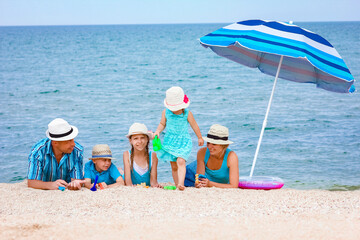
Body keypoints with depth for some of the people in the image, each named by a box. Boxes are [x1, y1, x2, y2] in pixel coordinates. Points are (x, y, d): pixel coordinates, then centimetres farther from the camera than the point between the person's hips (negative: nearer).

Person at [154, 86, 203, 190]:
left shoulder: (187, 114, -9)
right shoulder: (166, 112, -4)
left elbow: (194, 126, 4)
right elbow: (162, 124, 11)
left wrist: (200, 138, 14)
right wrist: (158, 131, -8)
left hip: (184, 142, -3)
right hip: (170, 142, 3)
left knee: (181, 161, -23)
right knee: (174, 166, 7)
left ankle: (181, 183, -31)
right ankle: (176, 185, 18)